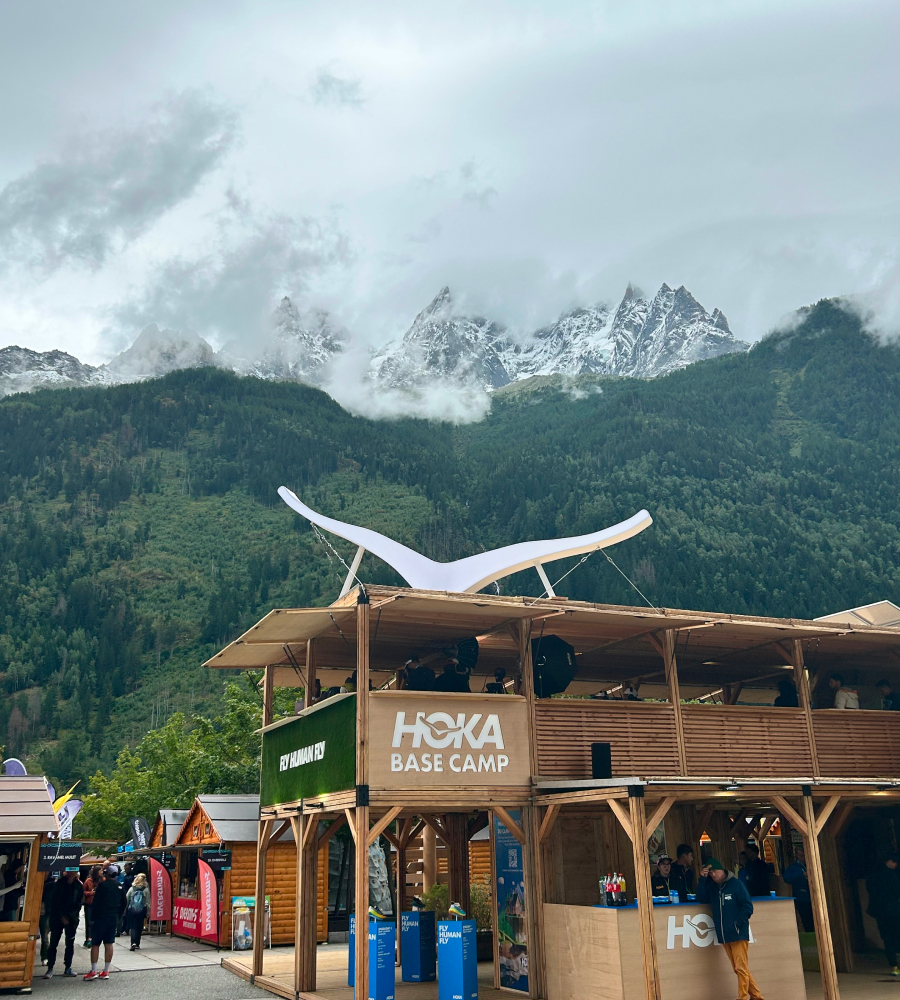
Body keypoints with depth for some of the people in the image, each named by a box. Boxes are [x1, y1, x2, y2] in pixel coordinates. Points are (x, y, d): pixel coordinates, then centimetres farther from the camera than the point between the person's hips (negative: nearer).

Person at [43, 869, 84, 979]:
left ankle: (67, 968, 11)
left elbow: (79, 903, 2)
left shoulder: (79, 886, 1)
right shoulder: (59, 883, 0)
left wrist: (69, 916, -9)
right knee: (53, 942, -3)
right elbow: (54, 901, -1)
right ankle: (50, 968, 2)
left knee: (70, 943, 3)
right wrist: (61, 916, -7)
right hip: (57, 917, -1)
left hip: (71, 919, 1)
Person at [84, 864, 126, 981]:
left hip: (101, 918, -5)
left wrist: (92, 918, -5)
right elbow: (123, 904, 12)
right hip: (113, 919, 5)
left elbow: (96, 903, -12)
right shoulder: (120, 887, 8)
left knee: (95, 944, 1)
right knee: (109, 944, 7)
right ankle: (106, 971, 8)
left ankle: (93, 971, -3)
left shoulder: (103, 885, -11)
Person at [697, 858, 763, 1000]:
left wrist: (738, 923, -13)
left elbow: (747, 907, -6)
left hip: (738, 934, -6)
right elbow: (701, 899, 1)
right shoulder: (711, 886, 11)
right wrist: (702, 879, -4)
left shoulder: (735, 884, -5)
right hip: (723, 935, 6)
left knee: (741, 968, -6)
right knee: (738, 969, 10)